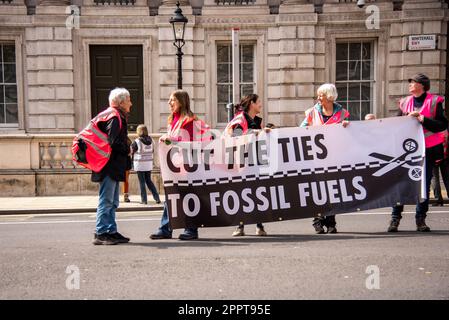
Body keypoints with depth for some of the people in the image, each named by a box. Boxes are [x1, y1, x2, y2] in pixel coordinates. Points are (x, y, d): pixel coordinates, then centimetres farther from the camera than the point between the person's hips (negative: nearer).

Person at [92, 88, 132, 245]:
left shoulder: (117, 116, 18)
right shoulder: (114, 117, -13)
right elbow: (114, 142, -22)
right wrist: (127, 150, -7)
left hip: (114, 168, 11)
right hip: (110, 166, -11)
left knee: (112, 202, 14)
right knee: (106, 200, -6)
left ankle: (111, 232, 20)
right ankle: (101, 233, -2)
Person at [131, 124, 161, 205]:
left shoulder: (137, 141, -13)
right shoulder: (150, 140, 0)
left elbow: (131, 152, -3)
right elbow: (152, 151, 7)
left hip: (140, 165, -5)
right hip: (149, 164, 5)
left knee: (142, 182, 4)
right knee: (149, 181, 15)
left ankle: (144, 200, 7)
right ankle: (157, 198, 10)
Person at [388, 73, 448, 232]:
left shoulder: (434, 101, 1)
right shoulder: (405, 102, 11)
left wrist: (422, 119, -16)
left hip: (428, 149, -2)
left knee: (424, 183, 4)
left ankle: (420, 220, 13)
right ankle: (395, 218, 1)